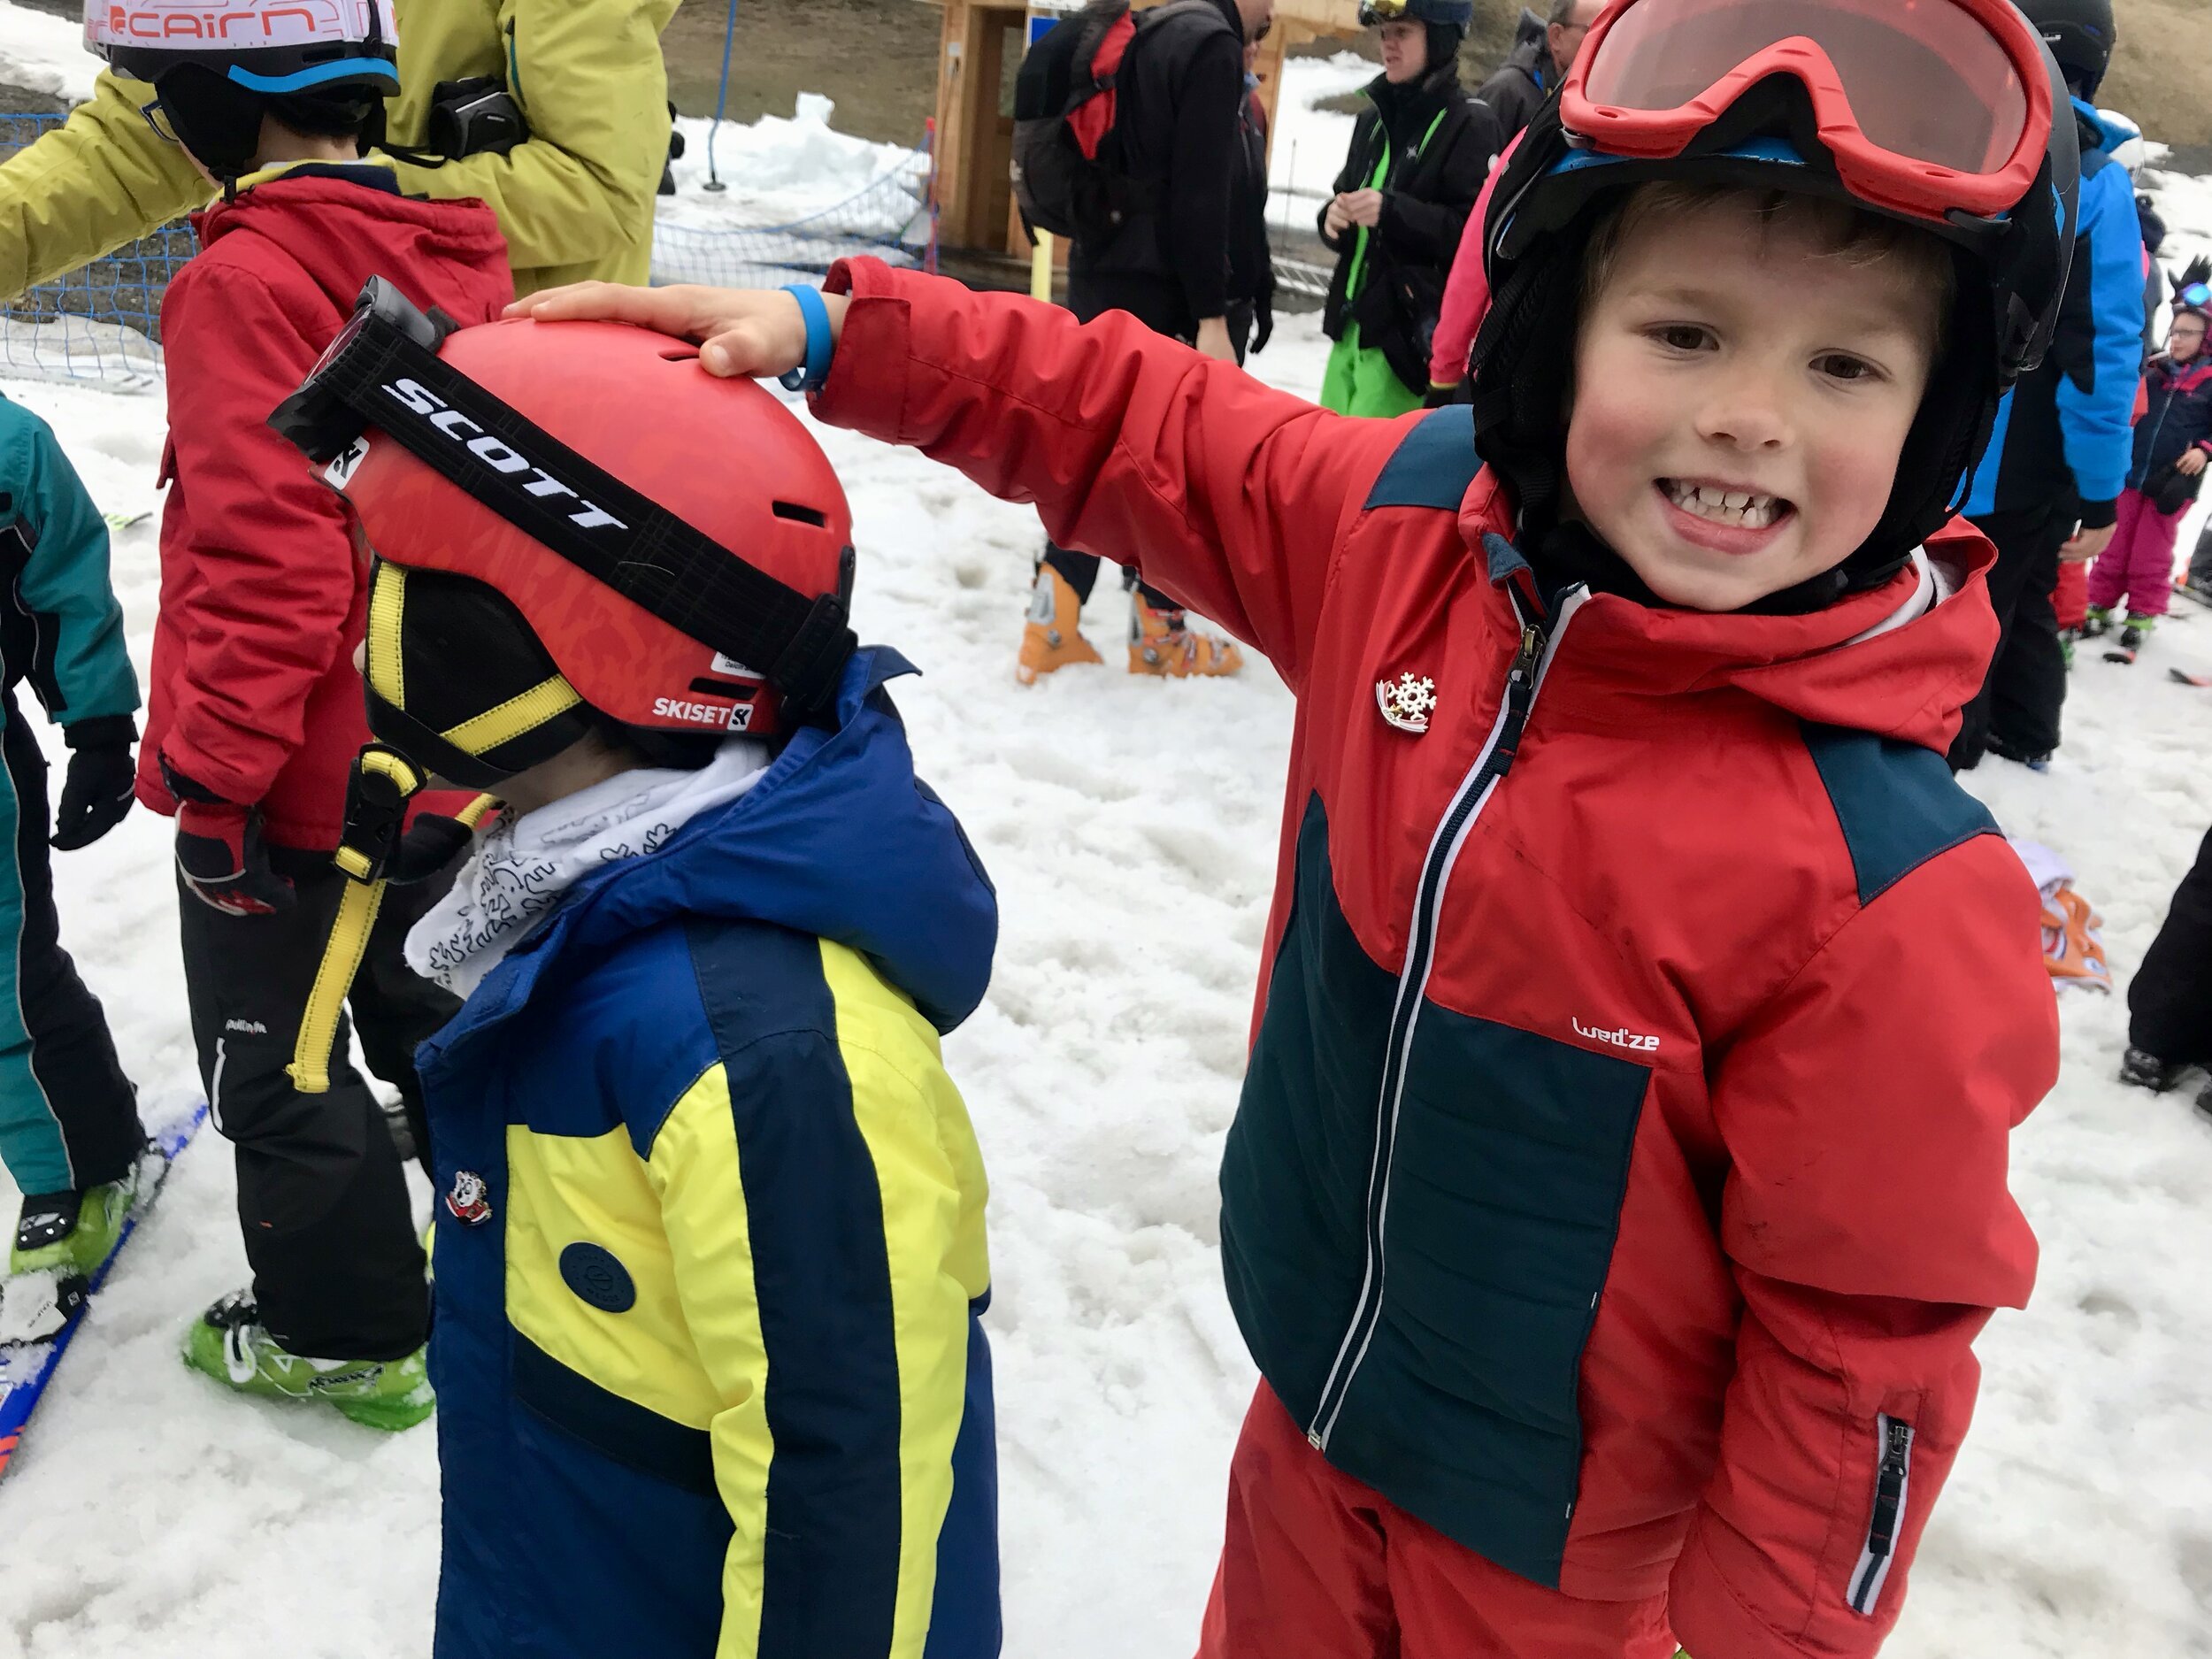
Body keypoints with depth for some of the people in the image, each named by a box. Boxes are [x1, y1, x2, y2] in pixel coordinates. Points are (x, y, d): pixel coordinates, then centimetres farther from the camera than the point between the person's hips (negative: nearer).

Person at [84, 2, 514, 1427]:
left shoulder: (247, 282, -23)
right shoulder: (461, 257, 1)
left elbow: (266, 556, -28)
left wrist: (210, 763, -19)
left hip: (292, 780, -7)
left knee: (276, 1063, 12)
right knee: (421, 1004, 27)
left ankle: (344, 1336, 27)